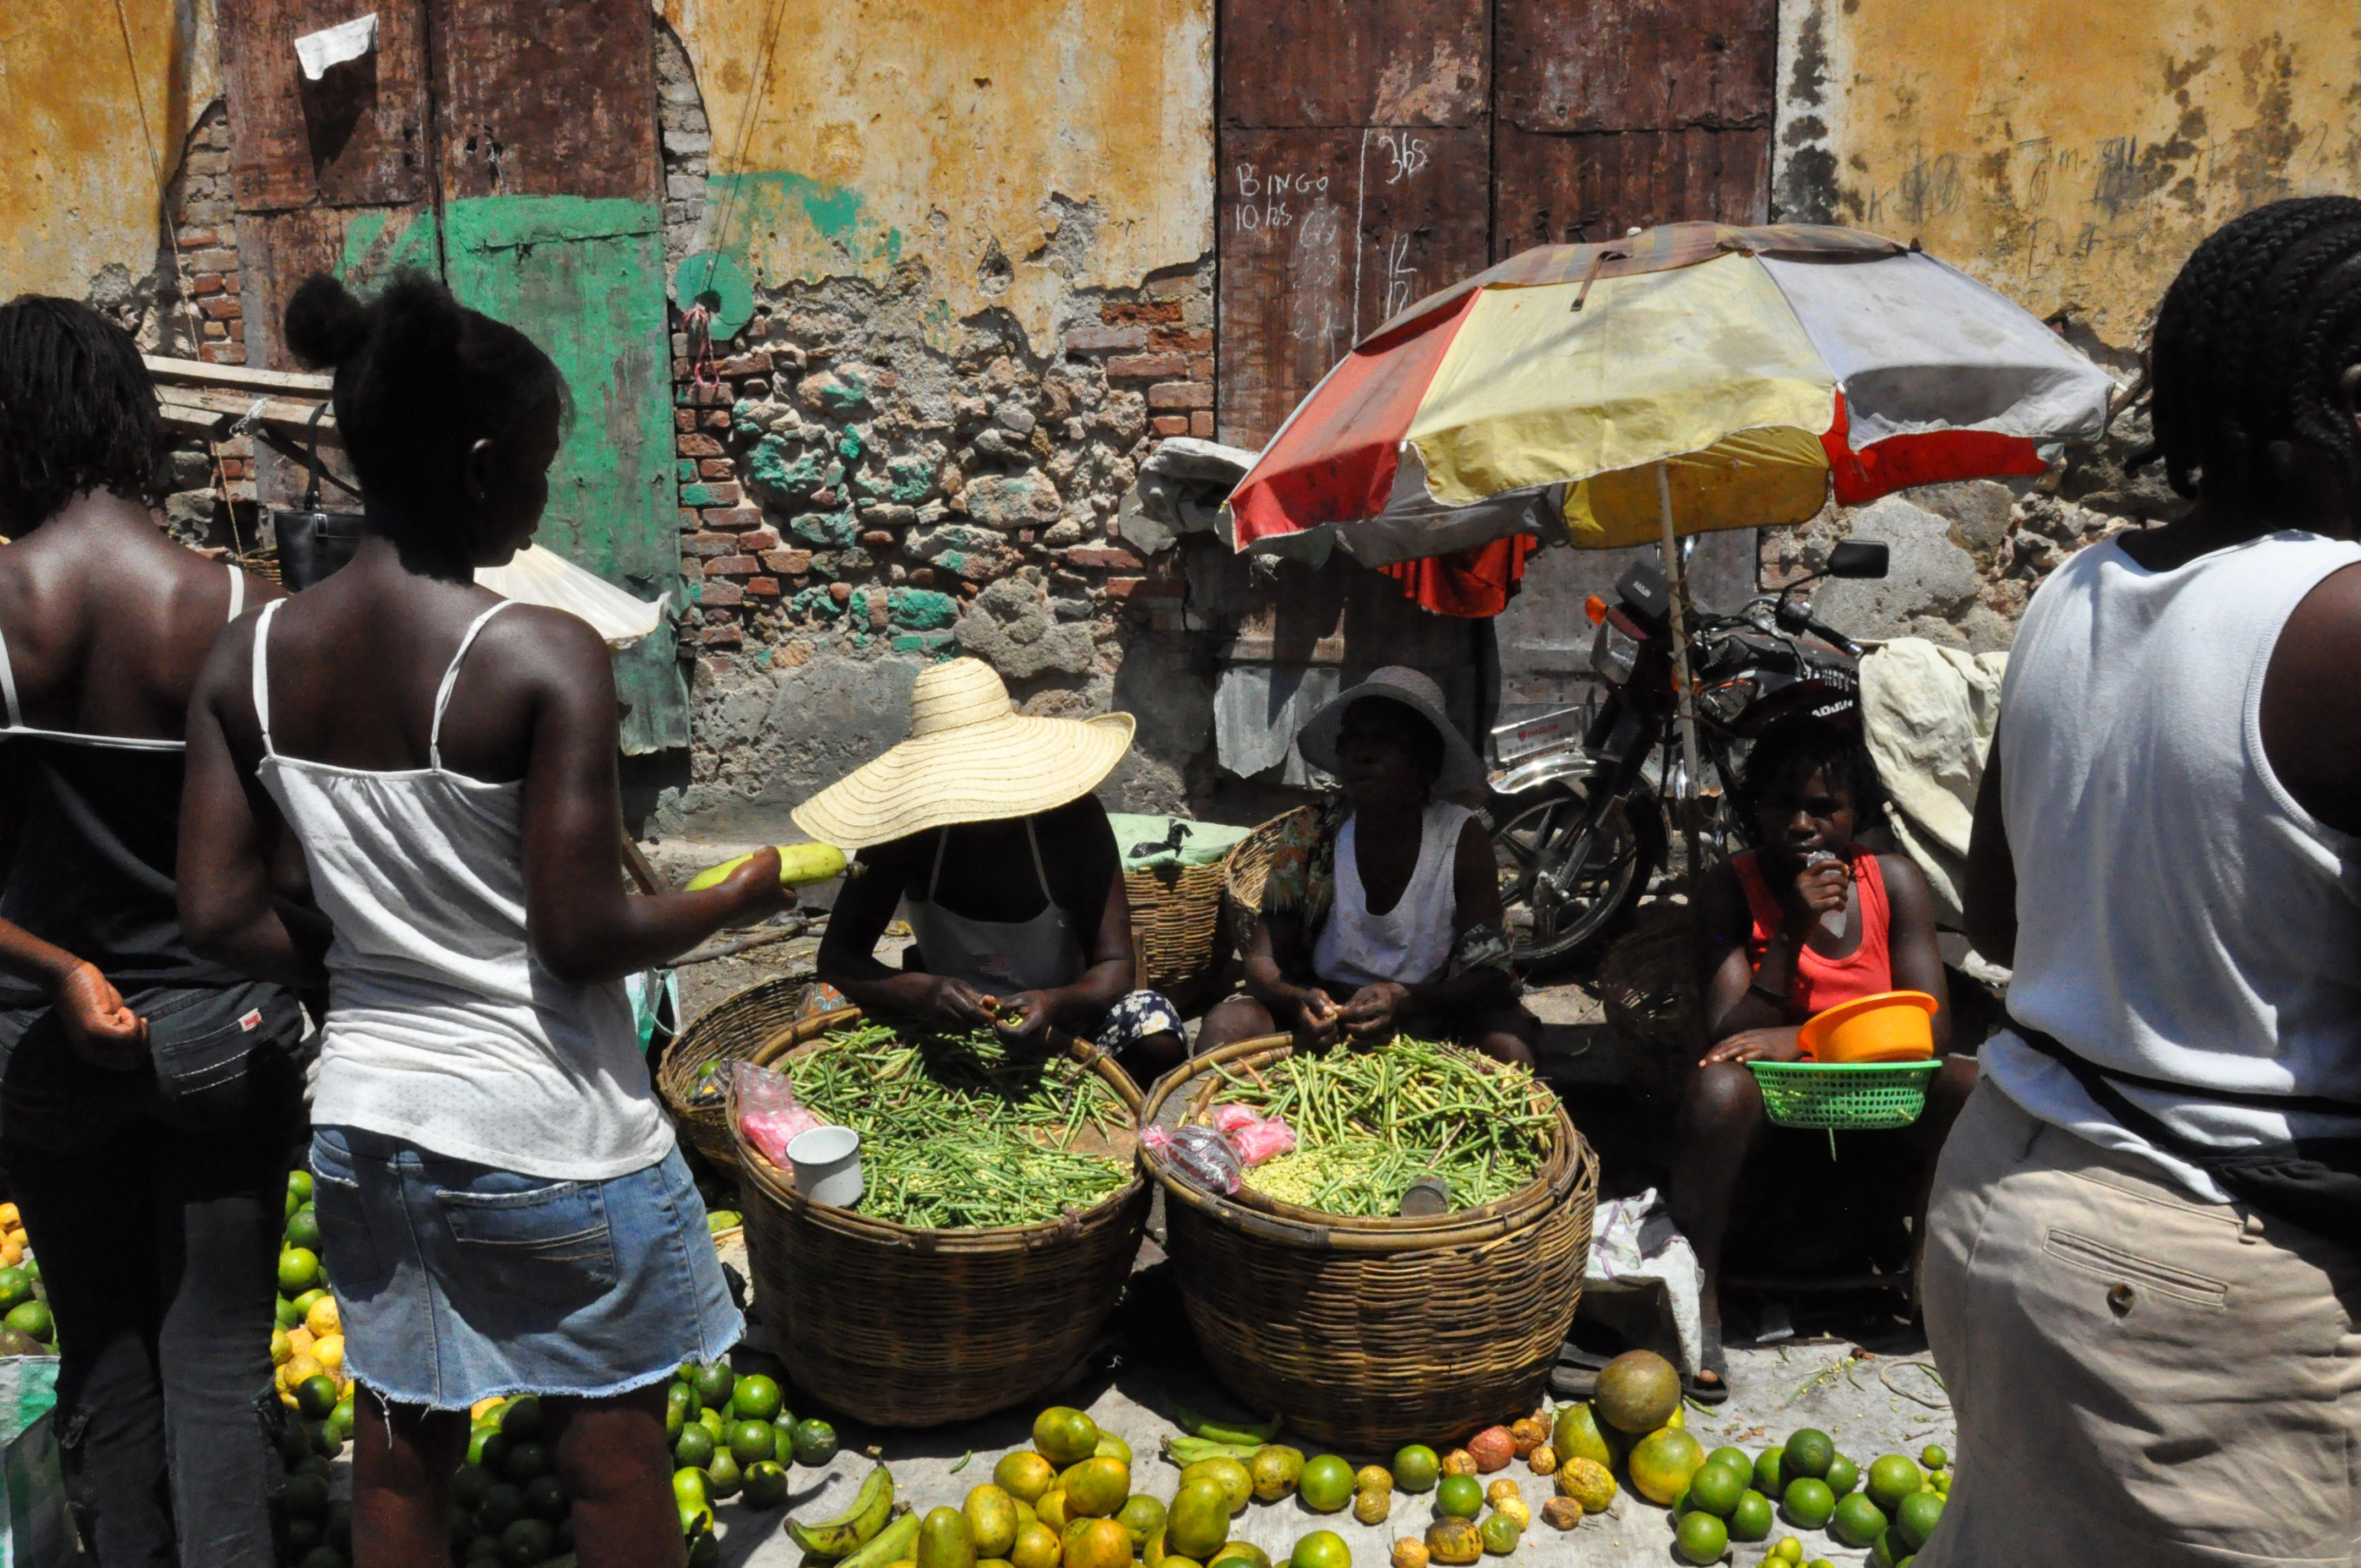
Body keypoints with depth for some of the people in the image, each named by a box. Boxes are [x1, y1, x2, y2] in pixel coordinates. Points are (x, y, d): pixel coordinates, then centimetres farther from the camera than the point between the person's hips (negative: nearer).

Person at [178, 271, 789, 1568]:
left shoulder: (250, 656, -4)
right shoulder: (543, 656, -21)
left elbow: (219, 919, -3)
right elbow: (583, 938, -21)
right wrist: (739, 896, -4)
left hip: (366, 1111, 6)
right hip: (550, 1133, -5)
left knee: (400, 1463, 23)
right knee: (612, 1462, 15)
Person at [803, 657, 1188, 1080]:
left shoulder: (1072, 819, -20)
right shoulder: (904, 826, -17)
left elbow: (1114, 964, -21)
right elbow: (836, 957, -21)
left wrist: (1057, 1003, -45)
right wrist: (918, 992, -42)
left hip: (1057, 1012, -1)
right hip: (940, 1015, 2)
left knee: (1158, 1039, -31)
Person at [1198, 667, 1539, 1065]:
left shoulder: (1462, 837, -11)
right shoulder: (1311, 834, -8)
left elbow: (1489, 976, -14)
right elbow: (1263, 961, -9)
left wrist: (1404, 1001, -34)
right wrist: (1298, 1000, -33)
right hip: (1323, 1021, 0)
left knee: (1508, 1045, -31)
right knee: (1227, 1024, -27)